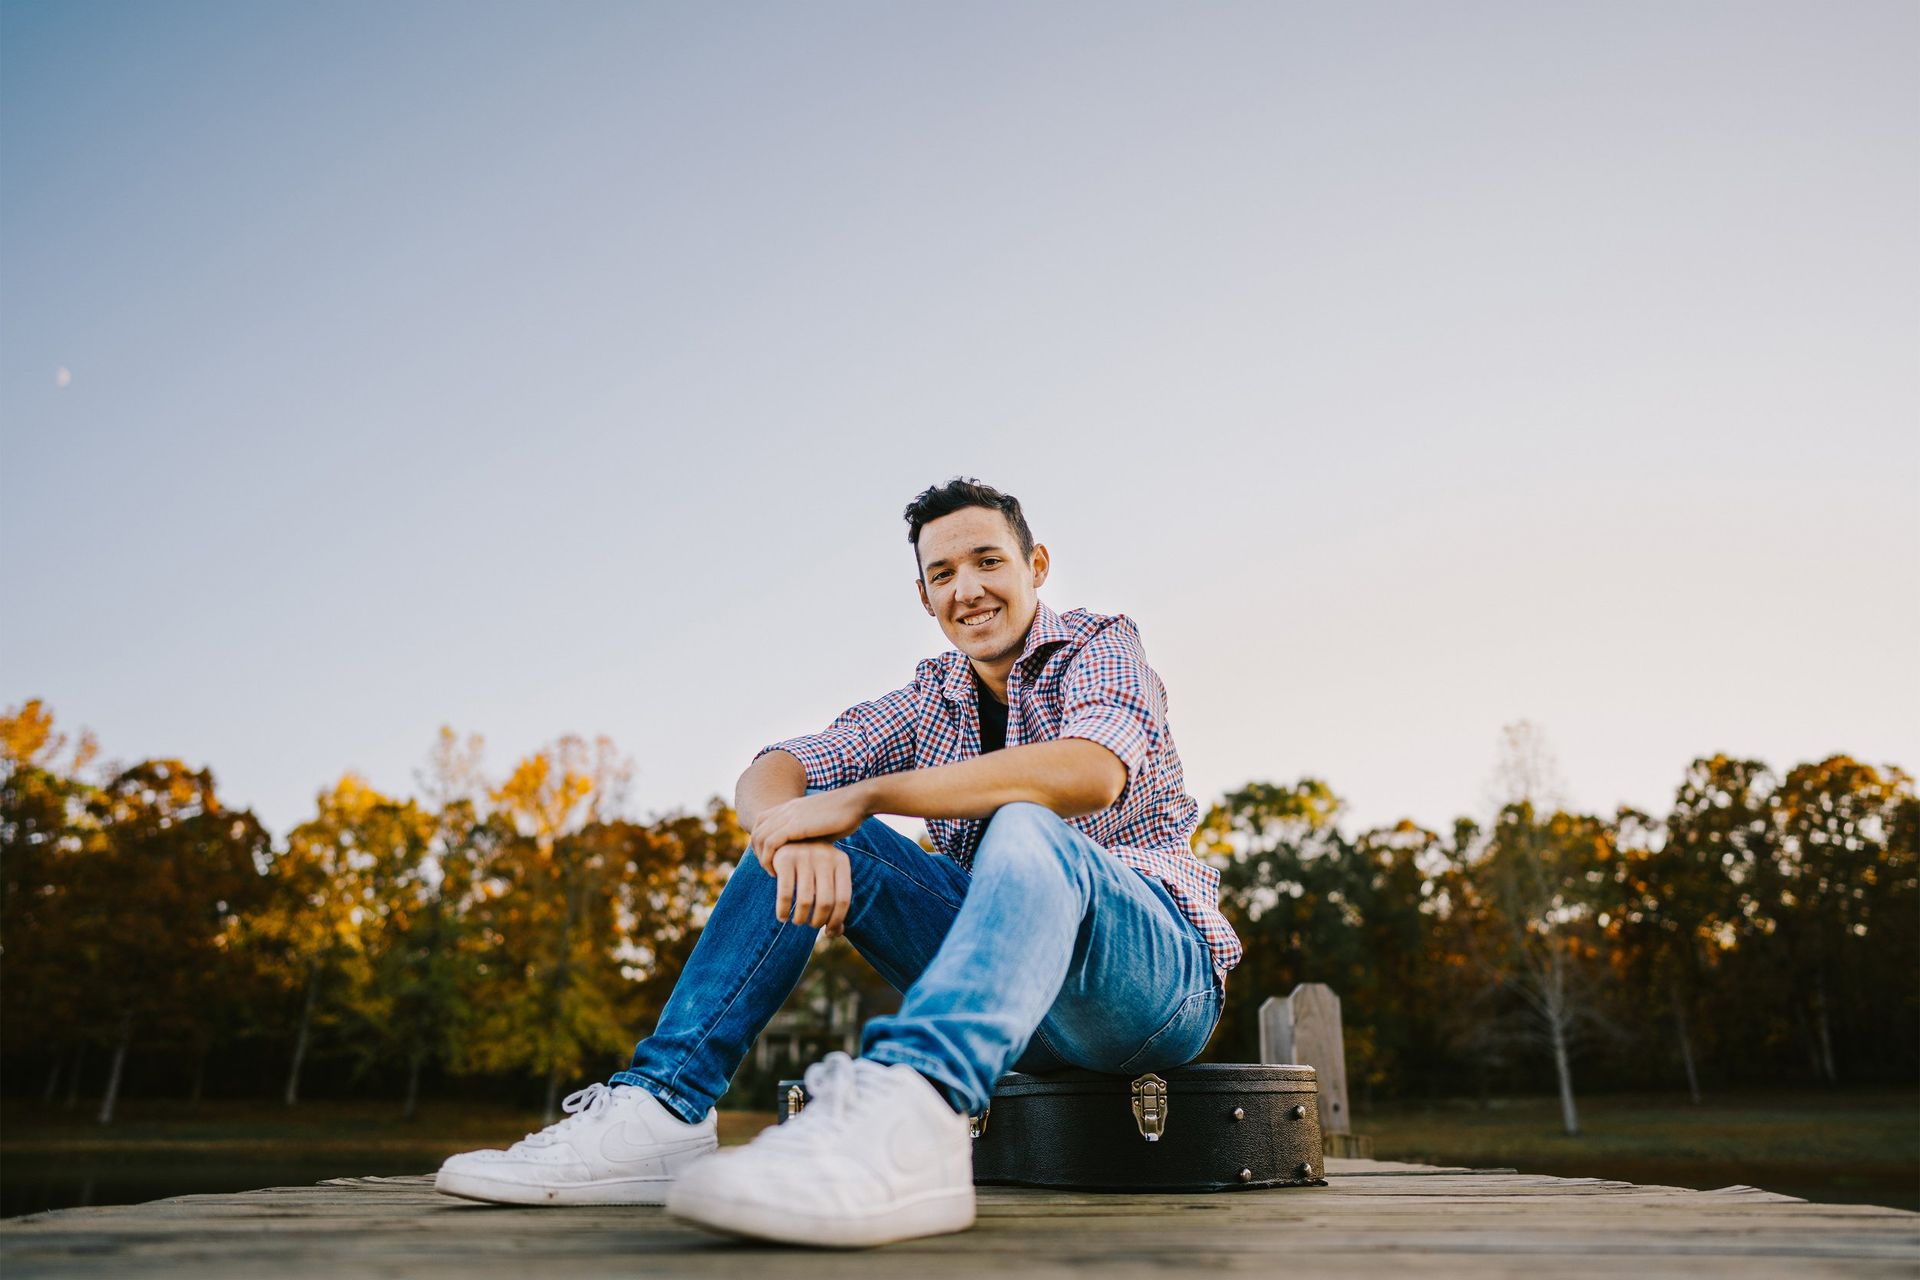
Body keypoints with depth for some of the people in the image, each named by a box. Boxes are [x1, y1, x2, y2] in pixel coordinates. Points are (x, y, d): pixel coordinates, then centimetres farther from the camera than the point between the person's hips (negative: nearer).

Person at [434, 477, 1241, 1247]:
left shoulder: (1100, 646, -3)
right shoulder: (932, 698, 12)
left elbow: (1091, 774, -28)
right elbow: (767, 776, 0)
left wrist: (865, 796, -27)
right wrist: (798, 832, -27)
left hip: (1161, 971, -5)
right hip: (1017, 995, 5)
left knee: (1027, 830, -36)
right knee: (810, 843, -7)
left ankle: (909, 1117, -61)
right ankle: (660, 1108, -17)